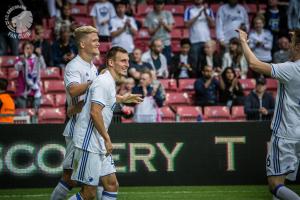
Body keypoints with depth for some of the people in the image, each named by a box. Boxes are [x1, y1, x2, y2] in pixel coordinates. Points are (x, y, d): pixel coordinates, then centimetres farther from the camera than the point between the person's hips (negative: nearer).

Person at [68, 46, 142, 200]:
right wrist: (107, 139, -17)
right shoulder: (104, 82, -15)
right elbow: (94, 112, -22)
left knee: (112, 185, 7)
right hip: (88, 145, -10)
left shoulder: (110, 82, 16)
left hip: (100, 146, 10)